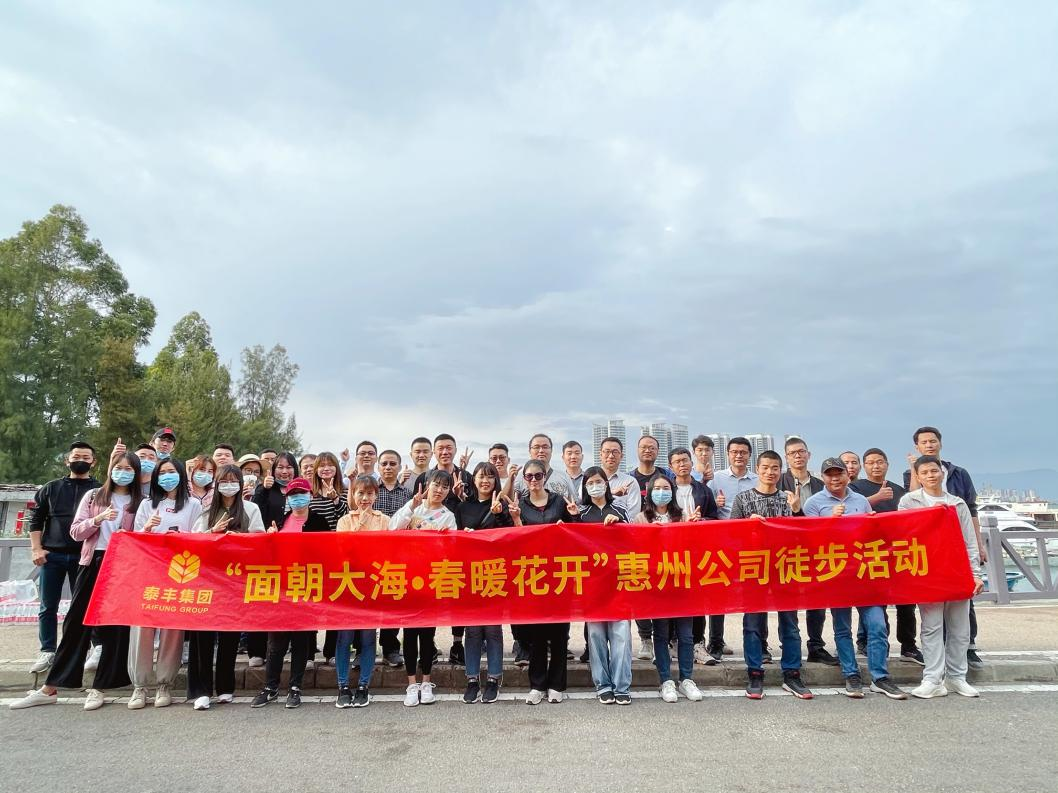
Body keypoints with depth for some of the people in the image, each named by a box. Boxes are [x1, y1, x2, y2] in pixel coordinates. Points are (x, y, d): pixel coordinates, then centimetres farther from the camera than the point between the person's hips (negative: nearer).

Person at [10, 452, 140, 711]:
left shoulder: (140, 503, 4)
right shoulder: (93, 496, 8)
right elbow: (75, 532, 3)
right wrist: (98, 519, -13)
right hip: (93, 564, 2)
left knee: (115, 627, 1)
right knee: (76, 622, 6)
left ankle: (99, 688, 12)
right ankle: (49, 688, 15)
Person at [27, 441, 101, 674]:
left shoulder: (100, 491, 4)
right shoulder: (52, 488, 10)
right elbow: (36, 519, 10)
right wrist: (36, 549, 0)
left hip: (84, 556, -2)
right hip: (52, 555, 2)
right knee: (48, 607, 5)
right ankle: (48, 651, 15)